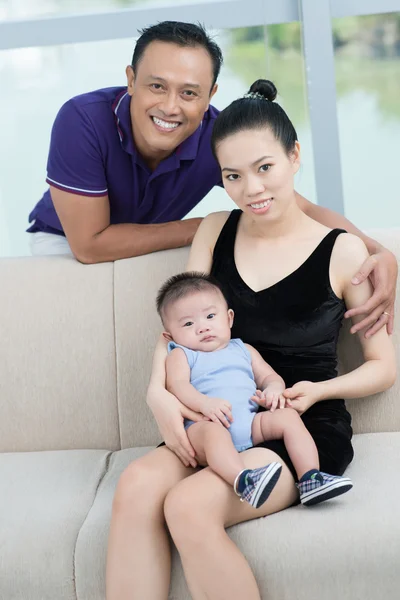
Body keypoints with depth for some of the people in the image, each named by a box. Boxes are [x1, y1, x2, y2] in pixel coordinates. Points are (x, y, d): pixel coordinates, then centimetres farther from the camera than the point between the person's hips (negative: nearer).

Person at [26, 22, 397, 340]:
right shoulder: (82, 121, -37)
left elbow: (304, 211, -22)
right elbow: (89, 244, -33)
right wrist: (200, 229, -28)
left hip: (149, 251, 4)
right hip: (64, 241, -4)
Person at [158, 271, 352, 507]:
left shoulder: (243, 350, 31)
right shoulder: (181, 355, 17)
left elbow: (269, 376, 24)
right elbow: (177, 385, -1)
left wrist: (273, 389, -3)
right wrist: (204, 403, -23)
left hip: (250, 422, 5)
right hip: (207, 424, -5)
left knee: (288, 416, -16)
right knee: (212, 431, -38)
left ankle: (310, 479, -26)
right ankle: (244, 481, -61)